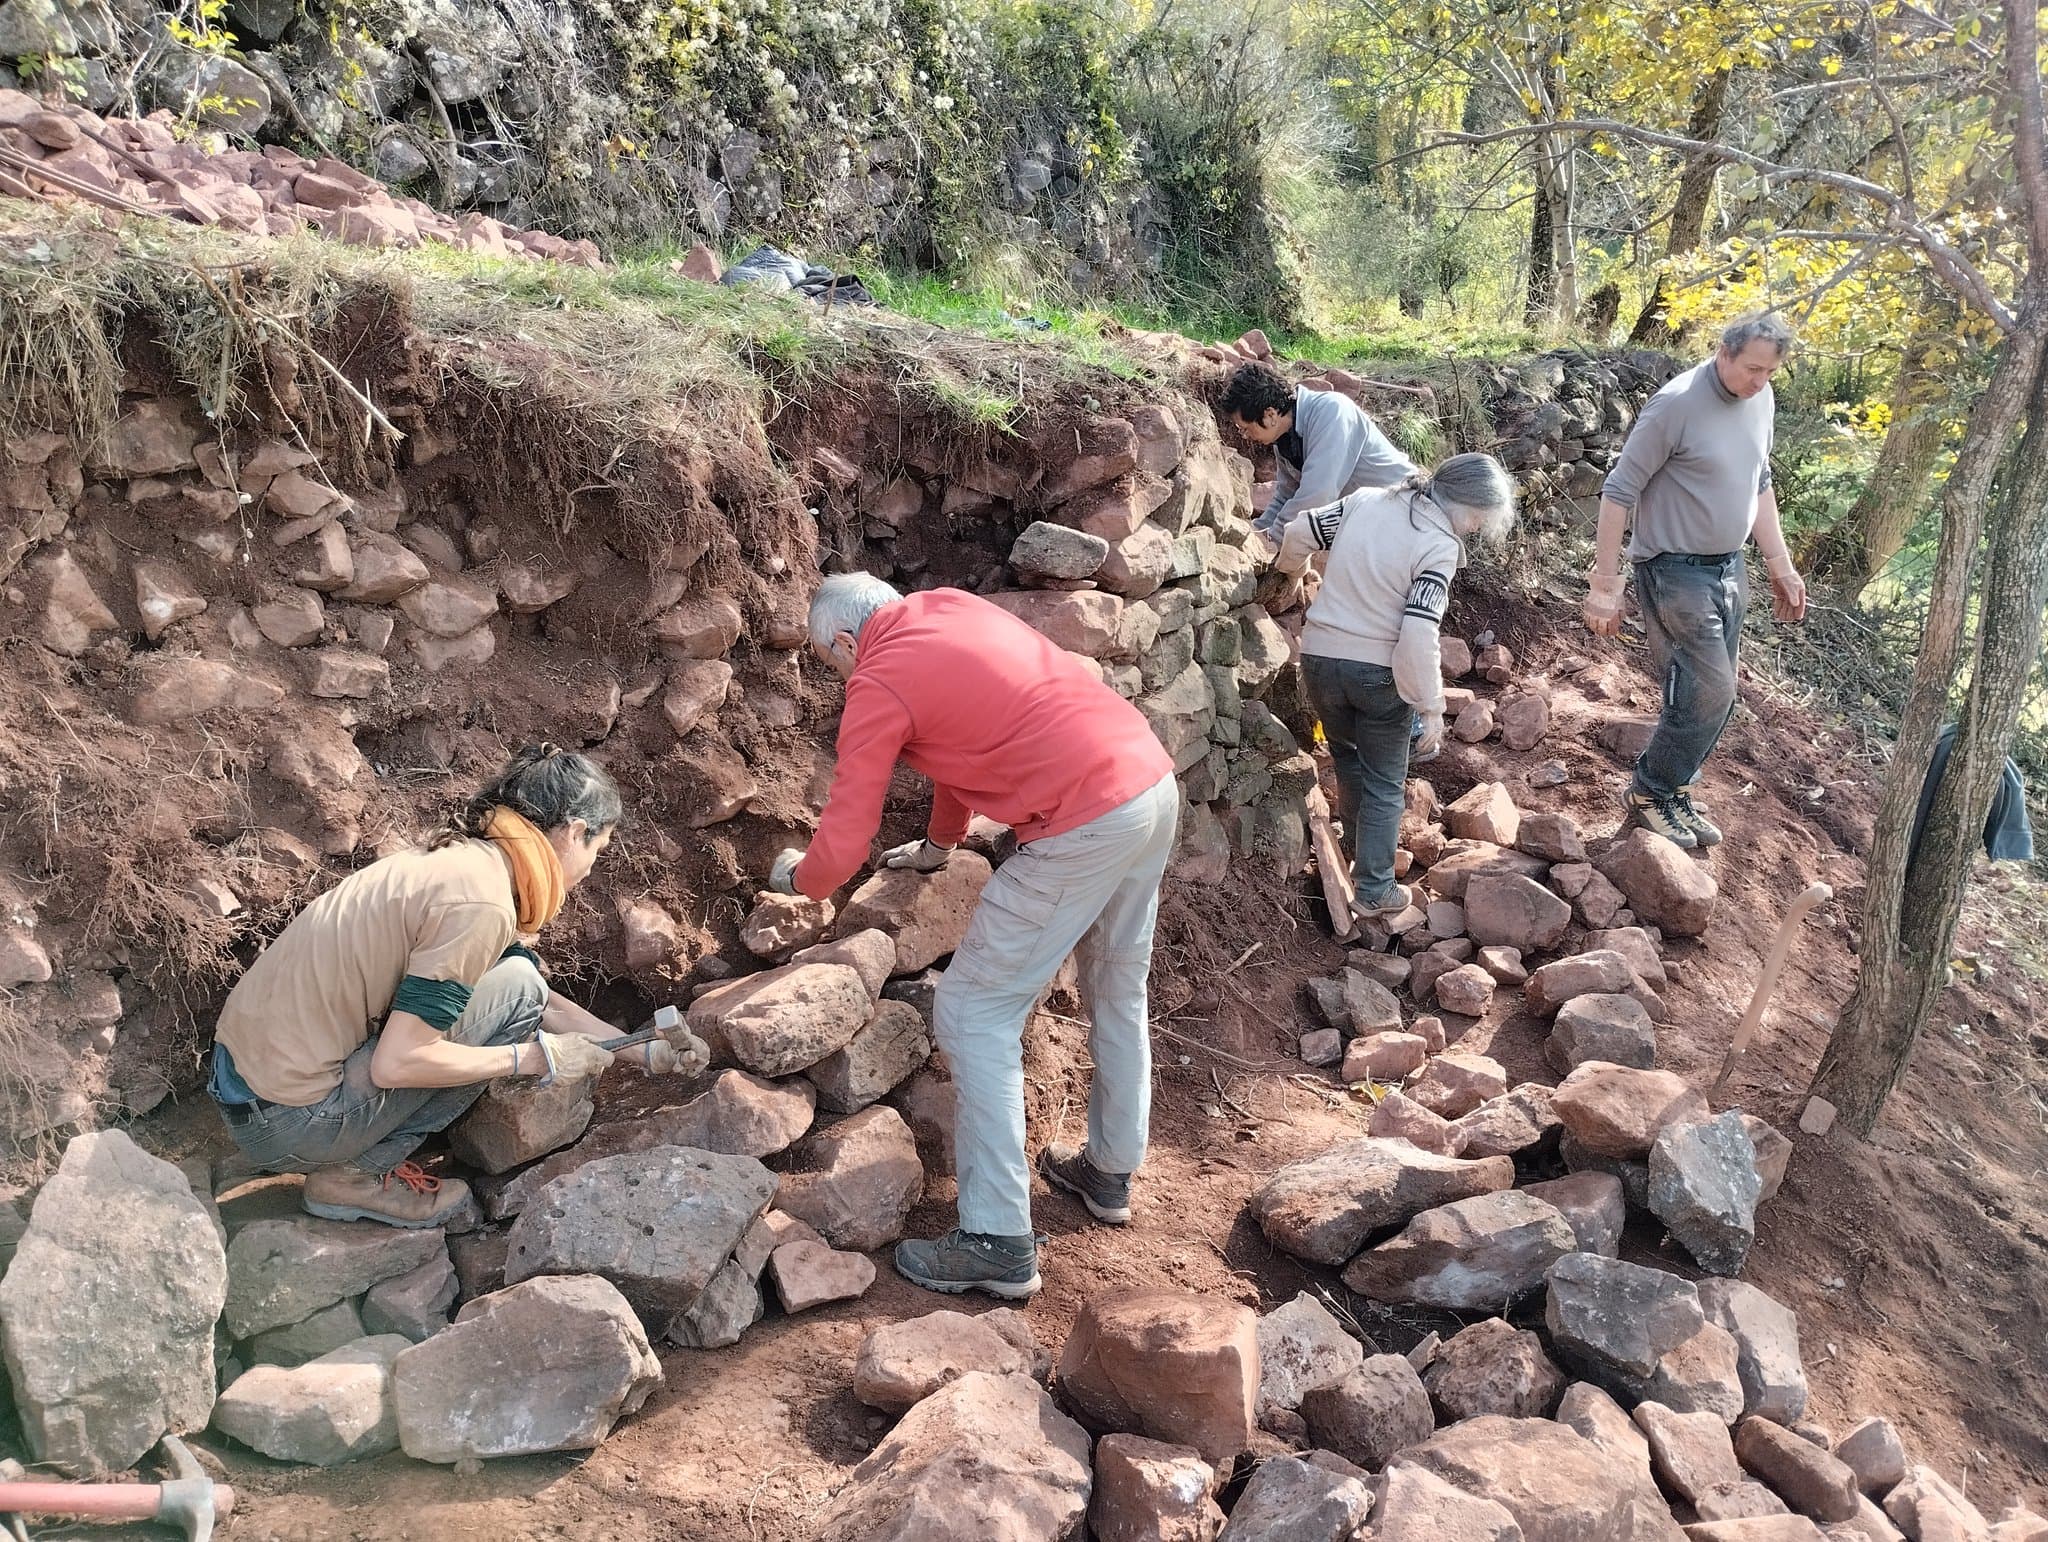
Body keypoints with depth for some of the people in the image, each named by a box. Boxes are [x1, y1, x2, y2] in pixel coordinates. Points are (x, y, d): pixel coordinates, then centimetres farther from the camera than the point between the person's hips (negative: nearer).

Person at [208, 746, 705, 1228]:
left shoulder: (461, 858, 9)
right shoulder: (481, 903, -20)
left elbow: (549, 1007, 20)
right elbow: (397, 1063, -23)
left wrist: (647, 1052, 22)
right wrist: (536, 1057, -12)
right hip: (288, 1125, -9)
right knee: (517, 990, -8)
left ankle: (367, 1154, 10)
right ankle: (357, 1176, -1)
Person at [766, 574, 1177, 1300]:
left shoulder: (877, 687, -5)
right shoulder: (950, 607, 17)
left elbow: (840, 848, -3)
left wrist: (795, 876, 20)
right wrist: (938, 845, 40)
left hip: (1084, 826, -9)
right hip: (1156, 782, 9)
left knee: (974, 1015, 2)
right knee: (1119, 990, 24)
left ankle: (998, 1241, 5)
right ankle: (1110, 1172, 41)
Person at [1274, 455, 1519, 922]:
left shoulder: (1366, 499, 0)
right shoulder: (1440, 547, -15)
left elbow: (1299, 532, 7)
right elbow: (1419, 634, -22)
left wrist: (1291, 567, 29)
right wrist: (1432, 706, -14)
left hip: (1321, 656, 5)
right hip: (1379, 672, -5)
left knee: (1347, 756, 27)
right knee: (1384, 782, 12)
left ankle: (1359, 849, 40)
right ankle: (1373, 891, 16)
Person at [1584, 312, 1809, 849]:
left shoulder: (1761, 399, 4)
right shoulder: (1676, 405, -19)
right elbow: (1619, 491, -17)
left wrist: (1781, 565, 18)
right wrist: (1604, 584, -18)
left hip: (1728, 569, 8)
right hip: (1676, 573, -7)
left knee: (1713, 695, 10)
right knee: (1709, 694, -8)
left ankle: (1675, 789, 26)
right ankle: (1648, 795, 11)